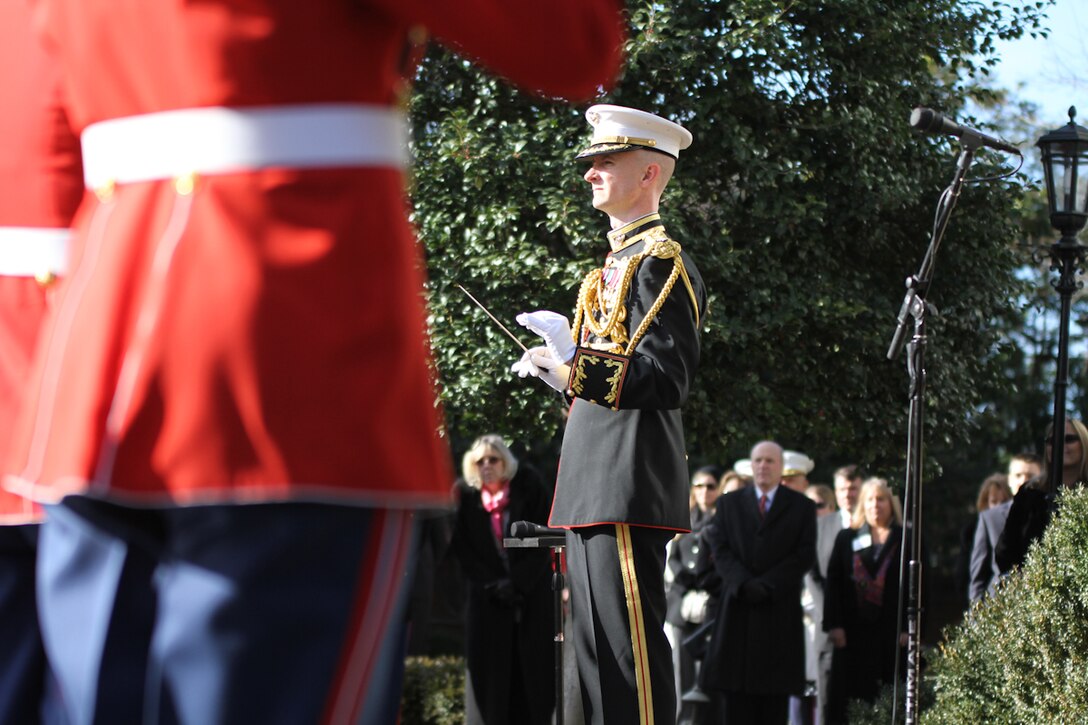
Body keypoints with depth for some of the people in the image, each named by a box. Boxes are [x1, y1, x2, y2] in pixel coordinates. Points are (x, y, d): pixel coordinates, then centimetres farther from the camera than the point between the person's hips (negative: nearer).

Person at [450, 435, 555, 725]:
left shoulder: (529, 486, -6)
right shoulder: (465, 494, -2)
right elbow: (463, 549, 1)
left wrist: (518, 582, -12)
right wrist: (492, 584, -9)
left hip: (532, 590, -1)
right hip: (488, 596, 1)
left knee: (532, 667, -5)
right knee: (490, 666, -7)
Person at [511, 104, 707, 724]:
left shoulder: (661, 260, -8)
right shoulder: (620, 262, 22)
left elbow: (667, 377, -17)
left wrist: (575, 362, -24)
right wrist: (560, 369, 13)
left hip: (630, 480, -10)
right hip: (592, 485, 10)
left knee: (629, 638, -12)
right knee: (598, 643, 11)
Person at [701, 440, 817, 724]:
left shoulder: (802, 507, 8)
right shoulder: (729, 503, 14)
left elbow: (805, 555, -1)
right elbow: (720, 549, 4)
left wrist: (766, 584, -12)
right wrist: (744, 583, -13)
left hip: (780, 608, -1)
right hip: (737, 606, 1)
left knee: (775, 690, -2)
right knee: (734, 690, -3)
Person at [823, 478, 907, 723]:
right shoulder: (846, 539, 14)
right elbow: (833, 583, 9)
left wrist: (909, 629, -7)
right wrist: (833, 625, -3)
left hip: (893, 633, -2)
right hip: (853, 634, 2)